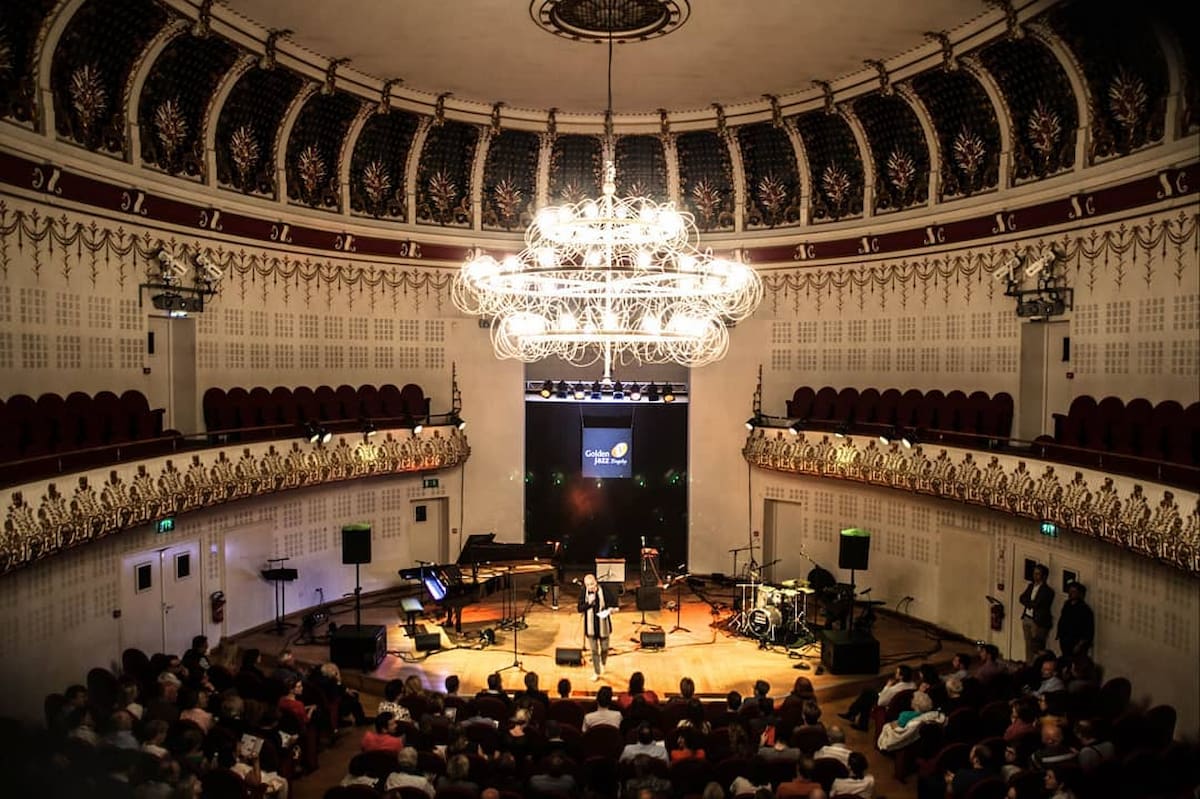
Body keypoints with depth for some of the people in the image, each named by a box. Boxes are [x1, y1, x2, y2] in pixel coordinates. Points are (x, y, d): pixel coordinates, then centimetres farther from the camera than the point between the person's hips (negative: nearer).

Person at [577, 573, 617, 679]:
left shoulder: (603, 590, -13)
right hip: (590, 626, 1)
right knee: (594, 650, 5)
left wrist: (610, 609, -26)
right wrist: (588, 602, -23)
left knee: (604, 648, 13)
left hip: (603, 625, 0)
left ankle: (603, 664, 44)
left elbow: (614, 602, -5)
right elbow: (579, 608, -7)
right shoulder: (583, 592, -9)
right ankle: (597, 673, 19)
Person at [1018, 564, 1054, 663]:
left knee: (1037, 648, -6)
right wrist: (1031, 604, -10)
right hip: (1027, 618, 7)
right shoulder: (1030, 585, 12)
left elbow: (1036, 604, -18)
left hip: (1038, 621, -7)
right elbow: (1022, 598, 5)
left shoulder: (1047, 591, -11)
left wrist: (1028, 603, -3)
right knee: (1028, 645, 15)